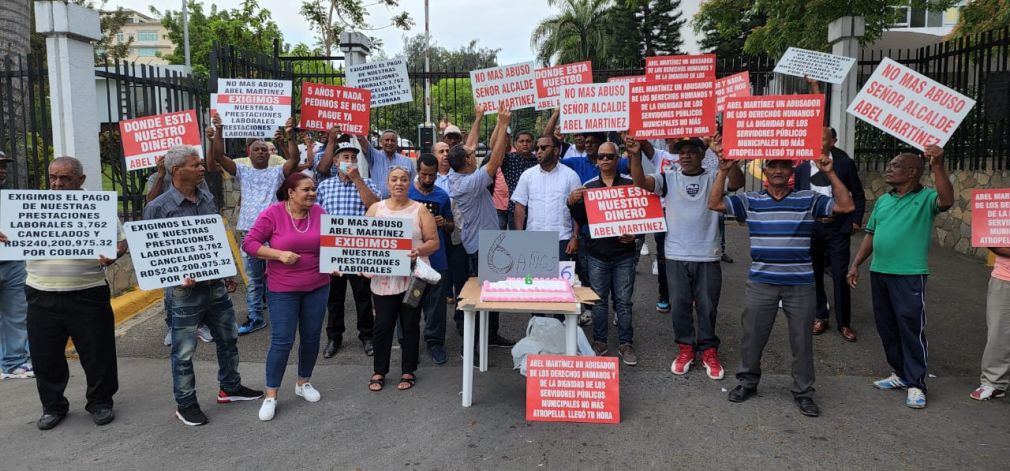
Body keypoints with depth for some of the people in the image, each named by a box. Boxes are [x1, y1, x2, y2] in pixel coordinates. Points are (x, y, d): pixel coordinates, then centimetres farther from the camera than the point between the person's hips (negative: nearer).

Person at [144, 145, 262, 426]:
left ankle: (230, 388, 37)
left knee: (228, 339, 18)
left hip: (216, 285, 6)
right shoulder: (159, 208, -12)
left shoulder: (208, 200, 7)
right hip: (186, 290, -6)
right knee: (184, 351, 6)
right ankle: (185, 404, 22)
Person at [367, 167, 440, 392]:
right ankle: (379, 371, 20)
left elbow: (433, 242, 0)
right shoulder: (376, 209, 7)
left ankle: (408, 371, 21)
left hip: (413, 277, -1)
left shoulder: (420, 210, 3)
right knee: (383, 325, 5)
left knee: (410, 325, 8)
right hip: (383, 278, 1)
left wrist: (419, 251, -18)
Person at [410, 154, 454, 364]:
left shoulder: (443, 196, 8)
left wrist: (444, 224, -6)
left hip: (436, 259, 2)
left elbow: (450, 228, 16)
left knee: (436, 304, 6)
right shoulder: (406, 192, 0)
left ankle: (435, 343, 18)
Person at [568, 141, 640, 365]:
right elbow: (581, 220, 7)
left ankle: (625, 343, 14)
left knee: (624, 302, 3)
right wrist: (572, 203, -11)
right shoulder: (589, 186, 7)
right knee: (599, 301, 8)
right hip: (597, 254, 1)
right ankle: (599, 341, 20)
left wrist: (634, 234, -13)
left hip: (623, 254, -1)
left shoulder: (630, 185, 2)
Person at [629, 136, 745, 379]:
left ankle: (709, 350, 25)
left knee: (707, 306, 10)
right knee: (680, 304, 10)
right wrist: (636, 155, -31)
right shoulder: (668, 178, 1)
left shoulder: (713, 177, -1)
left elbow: (737, 183, -20)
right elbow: (640, 182, -14)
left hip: (708, 256, -1)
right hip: (676, 256, 1)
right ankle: (686, 347, 27)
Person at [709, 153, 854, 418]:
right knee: (752, 336, 10)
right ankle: (748, 382, 29)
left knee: (802, 340, 9)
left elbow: (846, 206, -6)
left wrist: (830, 174, -13)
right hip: (761, 283, 1)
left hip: (800, 284, 0)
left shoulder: (809, 200, 2)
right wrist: (723, 172, -12)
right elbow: (714, 204, -3)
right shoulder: (750, 201, 3)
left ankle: (803, 392, 23)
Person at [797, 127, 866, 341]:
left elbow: (858, 194, 5)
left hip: (837, 228, -2)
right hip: (809, 227, 2)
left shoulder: (845, 163, -2)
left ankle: (844, 323, 10)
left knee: (840, 276, -1)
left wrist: (856, 221, -3)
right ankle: (820, 317, 22)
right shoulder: (803, 164, 2)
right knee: (814, 275, 9)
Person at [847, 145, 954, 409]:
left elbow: (947, 201, -28)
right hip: (879, 272, 7)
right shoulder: (883, 200, 13)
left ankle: (916, 384, 7)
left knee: (911, 328, -2)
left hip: (909, 275, -7)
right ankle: (900, 374, 27)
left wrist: (937, 166, -36)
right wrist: (856, 264, 11)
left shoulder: (925, 198, -5)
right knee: (886, 327, 13)